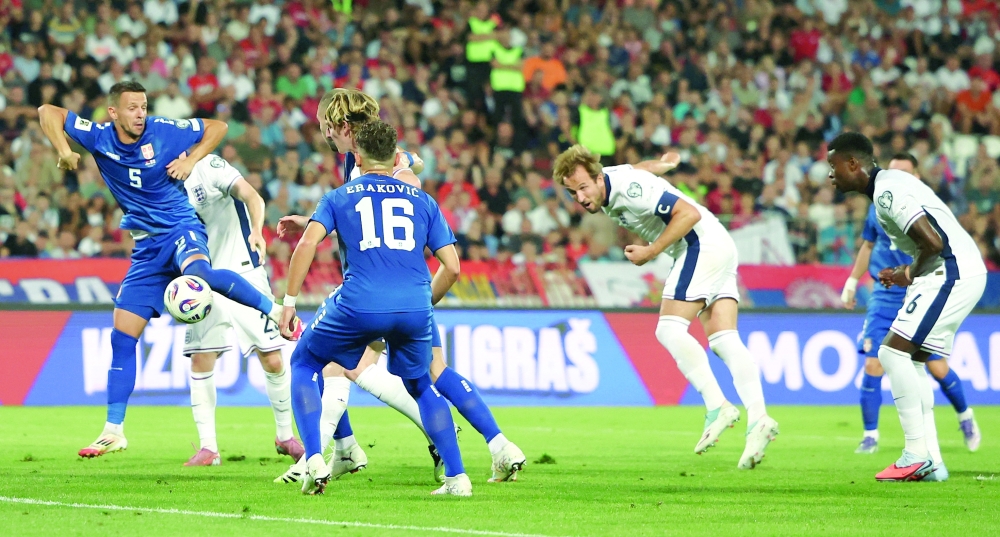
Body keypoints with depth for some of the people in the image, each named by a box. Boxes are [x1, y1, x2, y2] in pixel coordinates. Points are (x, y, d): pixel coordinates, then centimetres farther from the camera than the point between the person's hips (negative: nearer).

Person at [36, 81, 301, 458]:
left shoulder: (165, 131, -9)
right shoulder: (99, 137, -4)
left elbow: (217, 126, 4)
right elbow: (48, 112, 2)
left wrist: (192, 159, -9)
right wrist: (64, 151, -12)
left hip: (181, 230, -4)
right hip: (147, 248, 4)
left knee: (198, 273, -41)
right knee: (122, 338, 1)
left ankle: (274, 310, -24)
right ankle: (114, 431, 9)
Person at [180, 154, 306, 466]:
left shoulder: (208, 167, -11)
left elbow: (252, 197, -25)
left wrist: (256, 232, -44)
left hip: (243, 273, -5)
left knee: (272, 360, -3)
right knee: (200, 362, -6)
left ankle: (285, 435, 15)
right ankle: (207, 447, 1)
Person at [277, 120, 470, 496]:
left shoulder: (338, 197, 16)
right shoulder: (422, 201, 20)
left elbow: (307, 244, -1)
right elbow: (451, 267, 15)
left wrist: (289, 303, 2)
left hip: (359, 306, -2)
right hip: (414, 307, 2)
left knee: (305, 363, 22)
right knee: (420, 386, 27)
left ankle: (314, 461, 7)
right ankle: (456, 476, 17)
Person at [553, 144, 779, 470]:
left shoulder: (629, 189, -23)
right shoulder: (602, 187, 5)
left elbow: (690, 213, -23)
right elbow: (637, 169, 26)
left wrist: (651, 252, -20)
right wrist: (663, 165, 44)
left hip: (702, 244, -10)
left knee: (669, 329, -14)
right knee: (724, 340, -1)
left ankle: (717, 407, -18)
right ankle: (758, 417, -13)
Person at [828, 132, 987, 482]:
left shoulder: (887, 191, -15)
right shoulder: (889, 185, 19)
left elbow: (932, 242, -23)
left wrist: (910, 276, -5)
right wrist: (906, 272, 11)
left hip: (951, 275, -11)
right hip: (957, 273, 11)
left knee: (894, 352, -13)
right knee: (913, 362, 12)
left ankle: (916, 454, -14)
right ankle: (931, 462, 10)